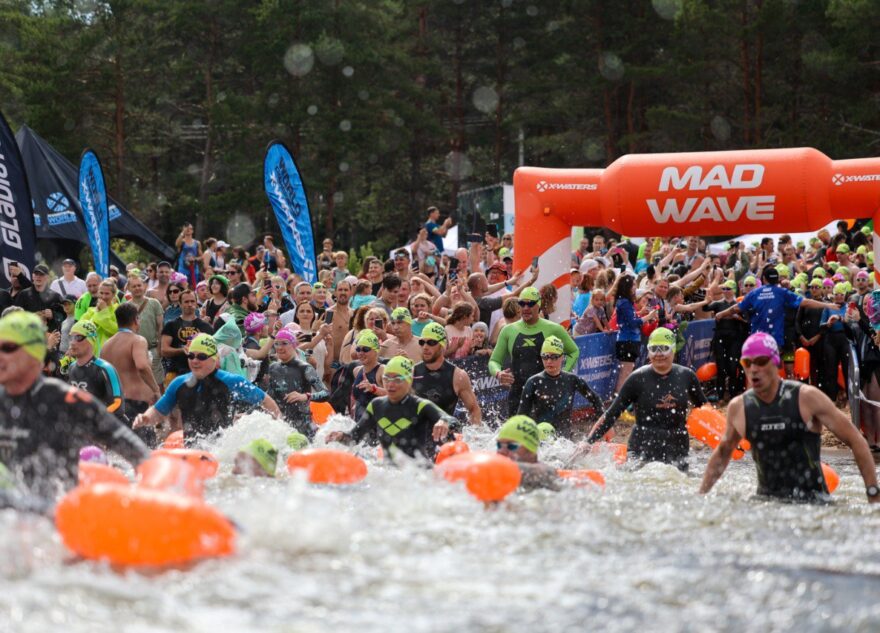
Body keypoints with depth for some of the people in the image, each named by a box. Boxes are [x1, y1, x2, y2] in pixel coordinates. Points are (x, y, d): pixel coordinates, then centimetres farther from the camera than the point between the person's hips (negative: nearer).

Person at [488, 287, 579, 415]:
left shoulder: (553, 329, 3)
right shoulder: (509, 330, 8)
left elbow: (574, 352, 16)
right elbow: (494, 361, 13)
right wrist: (498, 374, -10)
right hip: (517, 394, 2)